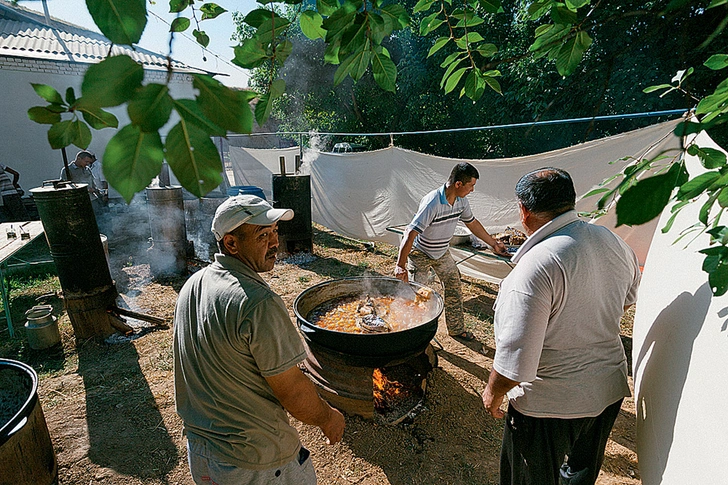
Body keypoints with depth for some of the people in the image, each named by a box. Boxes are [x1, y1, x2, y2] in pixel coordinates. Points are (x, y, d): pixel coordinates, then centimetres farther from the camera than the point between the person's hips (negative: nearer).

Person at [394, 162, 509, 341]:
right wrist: (400, 265, -40)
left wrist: (493, 243, 16)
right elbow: (410, 233, -37)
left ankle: (457, 329, 31)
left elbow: (472, 223, 10)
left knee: (454, 289, 13)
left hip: (442, 253, 7)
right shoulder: (432, 203, -34)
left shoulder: (461, 201, -9)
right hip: (420, 253, -7)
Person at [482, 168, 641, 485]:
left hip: (549, 404, -7)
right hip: (609, 389, 7)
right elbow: (627, 299, 13)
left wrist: (493, 392, -12)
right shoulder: (614, 242, -8)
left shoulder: (537, 266, -32)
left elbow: (516, 359, -31)